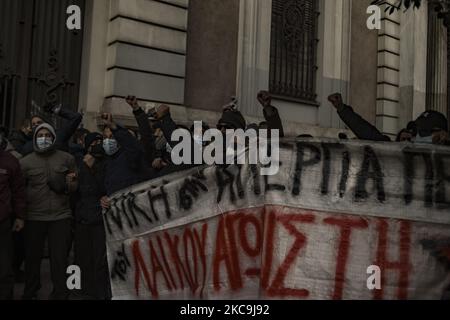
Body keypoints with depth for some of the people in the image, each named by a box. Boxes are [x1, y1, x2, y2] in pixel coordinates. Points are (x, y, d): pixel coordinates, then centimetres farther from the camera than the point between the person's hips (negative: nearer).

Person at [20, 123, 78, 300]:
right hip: (34, 217, 0)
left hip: (61, 216, 0)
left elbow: (75, 185, 15)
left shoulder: (67, 159, 6)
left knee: (60, 258, 2)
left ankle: (60, 294, 13)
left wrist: (69, 184, -7)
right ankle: (30, 293, 23)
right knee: (32, 256, 6)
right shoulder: (25, 162, 4)